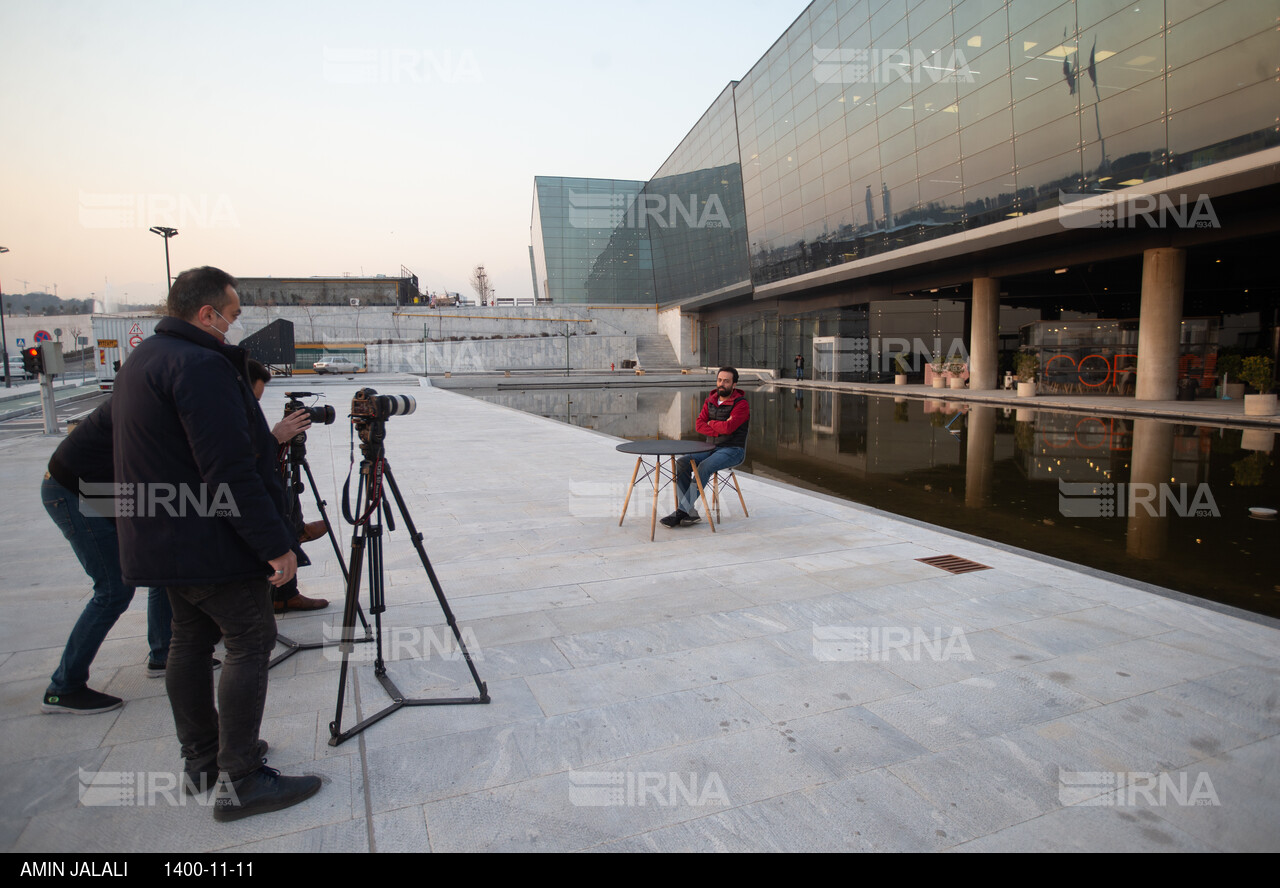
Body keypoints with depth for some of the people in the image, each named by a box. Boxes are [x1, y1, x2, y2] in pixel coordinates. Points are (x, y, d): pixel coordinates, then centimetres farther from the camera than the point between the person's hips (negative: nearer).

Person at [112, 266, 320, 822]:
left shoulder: (139, 362, 14)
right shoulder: (201, 366, -20)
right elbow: (230, 472, -26)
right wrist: (275, 543, -23)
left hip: (160, 540, 11)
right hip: (210, 544, -10)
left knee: (191, 640, 17)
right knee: (250, 642, -3)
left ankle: (202, 758, 29)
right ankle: (239, 781, 3)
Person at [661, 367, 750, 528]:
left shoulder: (741, 404, -10)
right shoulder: (710, 401, 10)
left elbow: (728, 427, -23)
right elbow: (699, 425, -1)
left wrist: (711, 423, -5)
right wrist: (719, 431, -16)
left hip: (733, 450, -7)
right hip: (712, 448, 7)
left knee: (704, 466, -32)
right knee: (682, 463, -16)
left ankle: (682, 511, -28)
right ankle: (690, 513, -20)